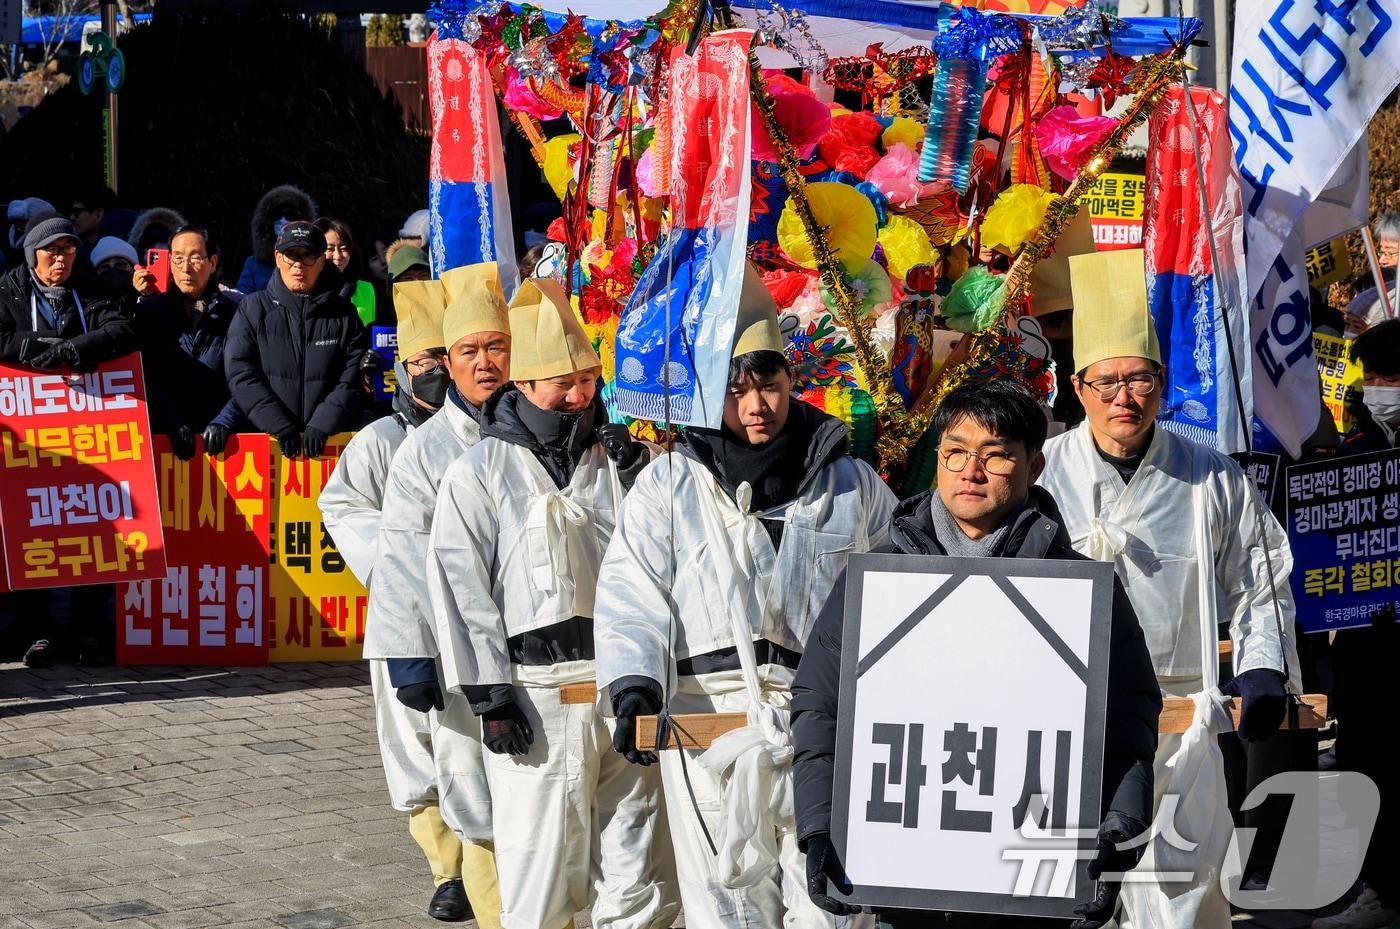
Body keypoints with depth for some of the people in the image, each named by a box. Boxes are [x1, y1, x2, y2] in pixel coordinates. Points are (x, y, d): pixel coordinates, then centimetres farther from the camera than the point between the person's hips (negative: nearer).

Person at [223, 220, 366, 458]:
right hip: (267, 437, 0)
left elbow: (353, 379, 3)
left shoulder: (344, 315, 12)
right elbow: (241, 375, 1)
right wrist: (280, 426, -8)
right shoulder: (252, 309, 11)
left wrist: (321, 425, -10)